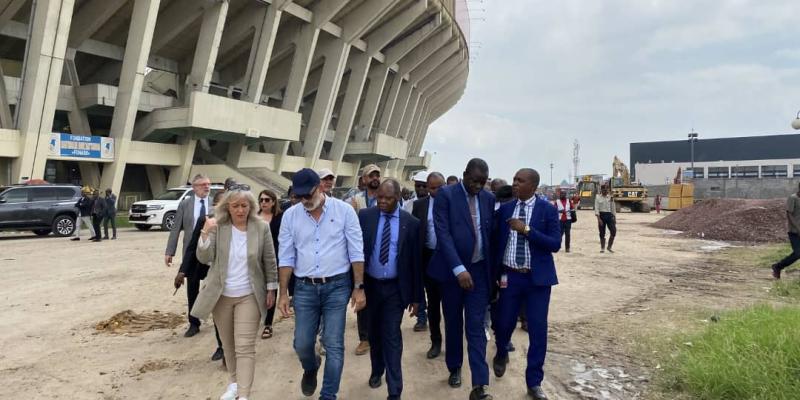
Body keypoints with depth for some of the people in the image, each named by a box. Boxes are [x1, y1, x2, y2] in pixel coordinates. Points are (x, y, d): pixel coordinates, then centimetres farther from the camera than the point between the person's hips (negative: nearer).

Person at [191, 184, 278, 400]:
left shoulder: (262, 227, -8)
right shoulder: (217, 227, -6)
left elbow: (270, 262, 0)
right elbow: (204, 258, -11)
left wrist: (271, 289, 1)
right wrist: (205, 233, -26)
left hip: (249, 296, -2)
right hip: (221, 295, 2)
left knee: (245, 347, -6)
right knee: (228, 344, 16)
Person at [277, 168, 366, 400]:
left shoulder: (344, 210, -7)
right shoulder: (290, 216, 0)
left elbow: (356, 252, -5)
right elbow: (286, 257, 3)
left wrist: (359, 287, -7)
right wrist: (283, 293, 1)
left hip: (337, 286, -2)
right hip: (305, 288, 2)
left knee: (334, 345, 2)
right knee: (302, 344, 9)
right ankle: (311, 369, 45)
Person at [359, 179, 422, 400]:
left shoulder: (411, 223, -7)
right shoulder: (365, 216, -4)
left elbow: (415, 261, -3)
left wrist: (416, 296, -2)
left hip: (395, 288, -2)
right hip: (370, 285, 2)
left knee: (392, 337, -3)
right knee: (374, 333, 18)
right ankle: (376, 370, 42)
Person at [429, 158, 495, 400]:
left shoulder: (488, 198, 4)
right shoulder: (445, 195, -9)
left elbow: (490, 234, 9)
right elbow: (443, 234, -16)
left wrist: (493, 270, 8)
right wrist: (459, 269, -23)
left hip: (479, 270, 2)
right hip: (452, 270, -2)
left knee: (476, 327, -1)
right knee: (453, 324, 13)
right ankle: (454, 368, 33)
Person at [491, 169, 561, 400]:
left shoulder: (547, 210, -4)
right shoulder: (504, 209, 3)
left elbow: (555, 244, -12)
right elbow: (496, 242, 8)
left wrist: (527, 230, -21)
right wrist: (494, 274, 7)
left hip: (538, 278, -2)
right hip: (510, 277, 2)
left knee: (538, 330, 3)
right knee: (504, 323, 10)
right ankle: (502, 354, 45)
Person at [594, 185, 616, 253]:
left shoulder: (610, 197, 9)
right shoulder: (598, 198, 1)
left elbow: (613, 208, 13)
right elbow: (596, 208, -6)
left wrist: (614, 218, 8)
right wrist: (599, 219, -16)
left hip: (609, 215, 2)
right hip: (601, 215, -2)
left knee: (613, 231, -8)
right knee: (602, 233, 3)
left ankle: (609, 247, 8)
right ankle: (602, 248, 13)